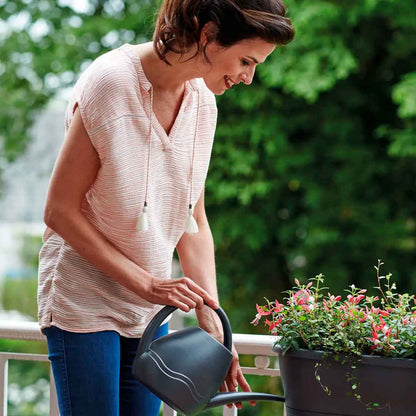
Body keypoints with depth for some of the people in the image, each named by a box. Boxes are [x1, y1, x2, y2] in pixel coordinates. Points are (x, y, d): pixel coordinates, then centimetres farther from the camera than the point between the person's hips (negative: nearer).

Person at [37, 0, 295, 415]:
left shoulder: (202, 100, 2)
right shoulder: (110, 82, -19)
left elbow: (193, 221, 5)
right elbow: (59, 212, -17)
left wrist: (211, 322, -3)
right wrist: (145, 283, -19)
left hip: (149, 311, 6)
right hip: (85, 300, -6)